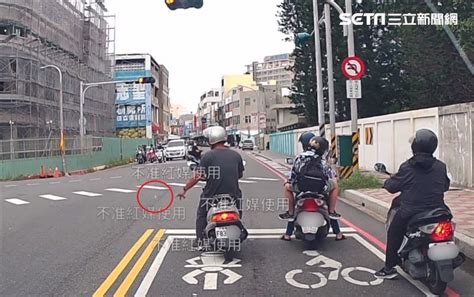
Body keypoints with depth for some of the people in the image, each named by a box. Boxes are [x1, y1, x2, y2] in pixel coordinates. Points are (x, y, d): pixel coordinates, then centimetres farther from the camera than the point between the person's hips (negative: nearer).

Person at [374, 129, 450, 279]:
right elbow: (445, 186, 14)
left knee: (393, 234, 13)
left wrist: (387, 182, 16)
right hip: (436, 210, 4)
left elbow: (392, 186, -6)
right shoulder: (441, 167, -1)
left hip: (410, 212, -4)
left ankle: (389, 267, 14)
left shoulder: (407, 167, -13)